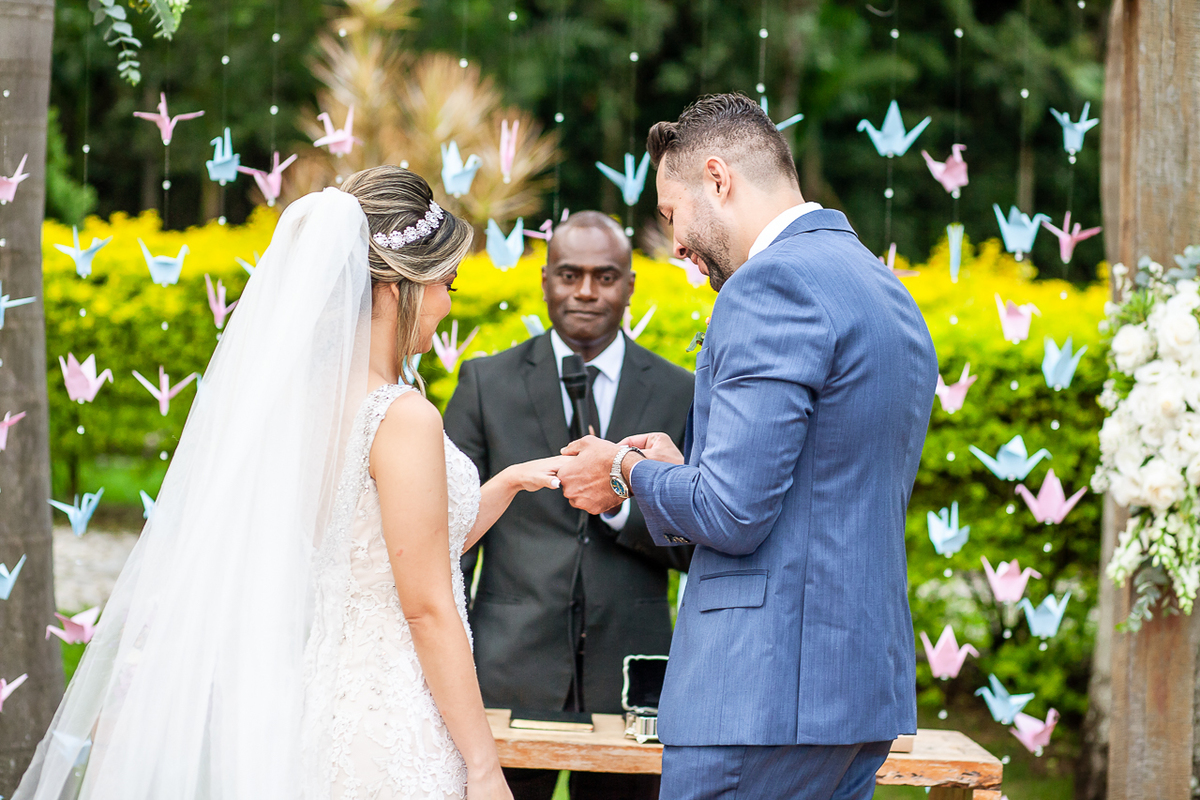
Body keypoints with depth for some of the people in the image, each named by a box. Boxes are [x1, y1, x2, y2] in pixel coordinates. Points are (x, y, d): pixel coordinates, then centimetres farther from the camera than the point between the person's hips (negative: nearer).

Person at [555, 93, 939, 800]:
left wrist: (628, 472, 1)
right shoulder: (891, 294, 17)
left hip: (766, 690, -10)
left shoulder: (773, 282, -13)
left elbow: (732, 515, -18)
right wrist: (680, 474, 20)